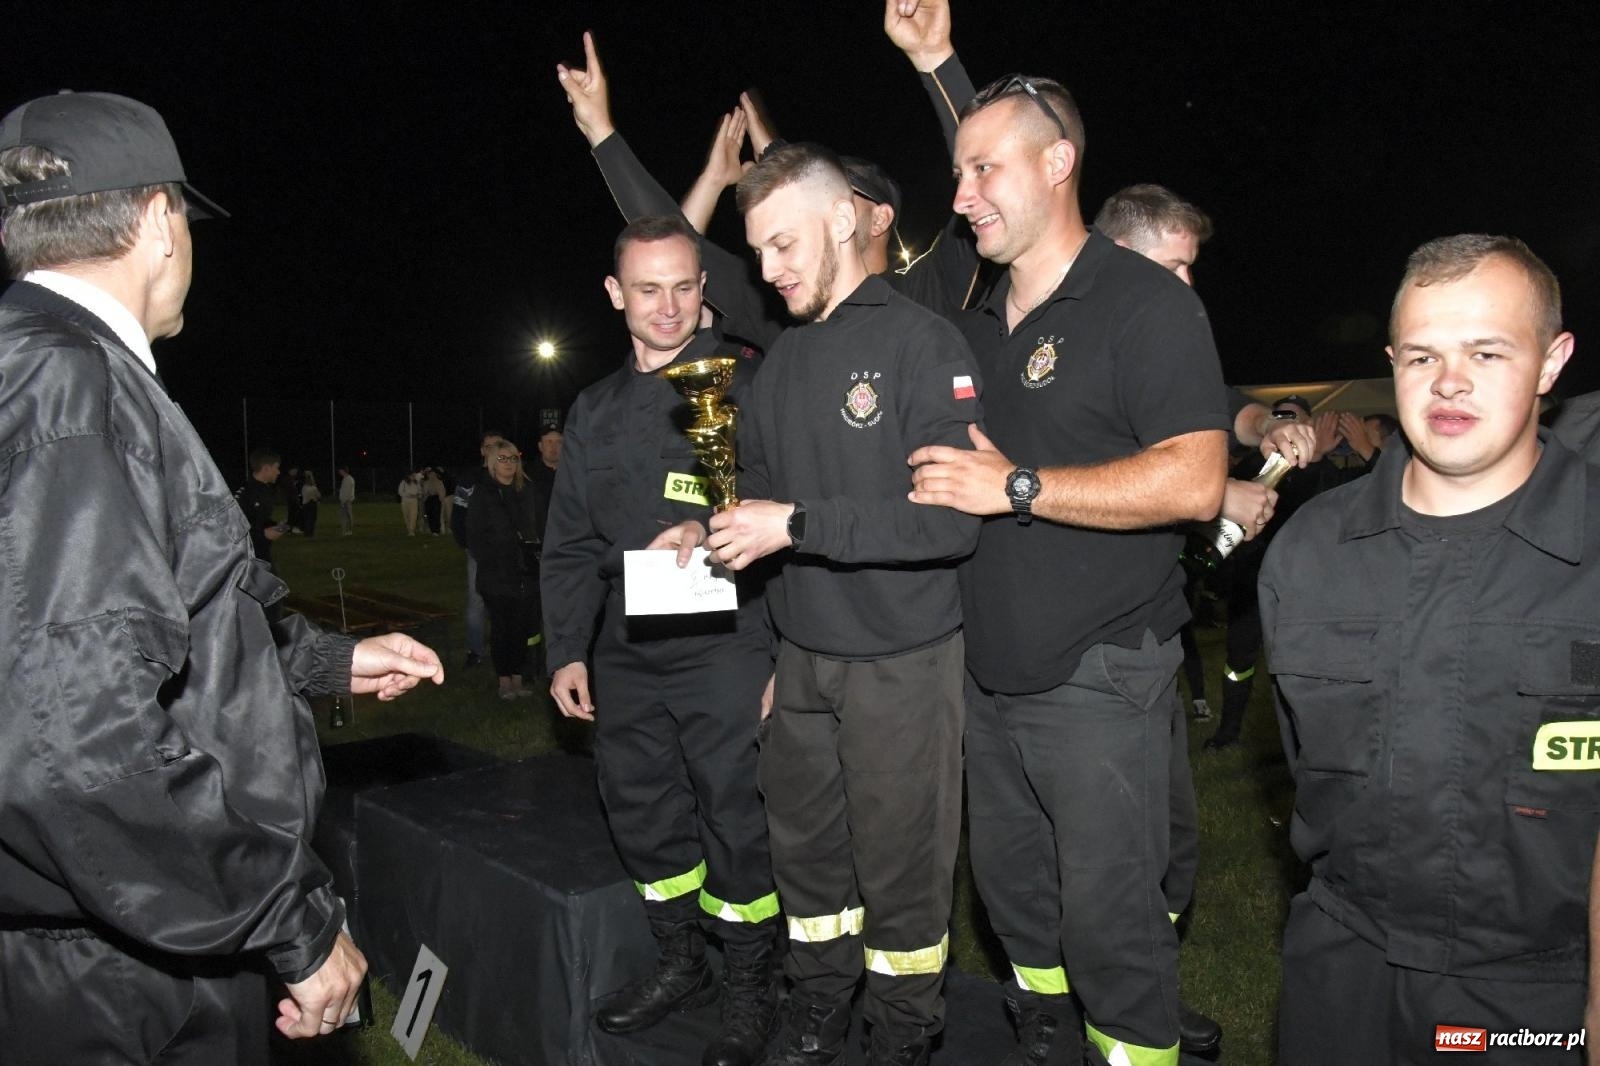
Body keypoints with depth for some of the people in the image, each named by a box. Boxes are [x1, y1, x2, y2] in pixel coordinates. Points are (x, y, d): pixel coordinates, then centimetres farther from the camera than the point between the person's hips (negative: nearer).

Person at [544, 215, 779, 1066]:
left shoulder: (743, 383, -4)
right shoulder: (595, 410, 14)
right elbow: (570, 545, 16)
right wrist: (566, 651, 11)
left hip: (725, 644, -6)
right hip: (626, 653, 6)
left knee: (736, 821, 1)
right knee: (643, 814, 15)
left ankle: (748, 993, 21)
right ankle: (680, 965, 36)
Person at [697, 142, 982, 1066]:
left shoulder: (923, 342, -13)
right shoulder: (783, 361, 10)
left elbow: (952, 519, -22)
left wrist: (797, 526, -22)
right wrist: (715, 533, 1)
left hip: (903, 662, -6)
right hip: (804, 656, 7)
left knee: (901, 869, 8)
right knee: (806, 849, 18)